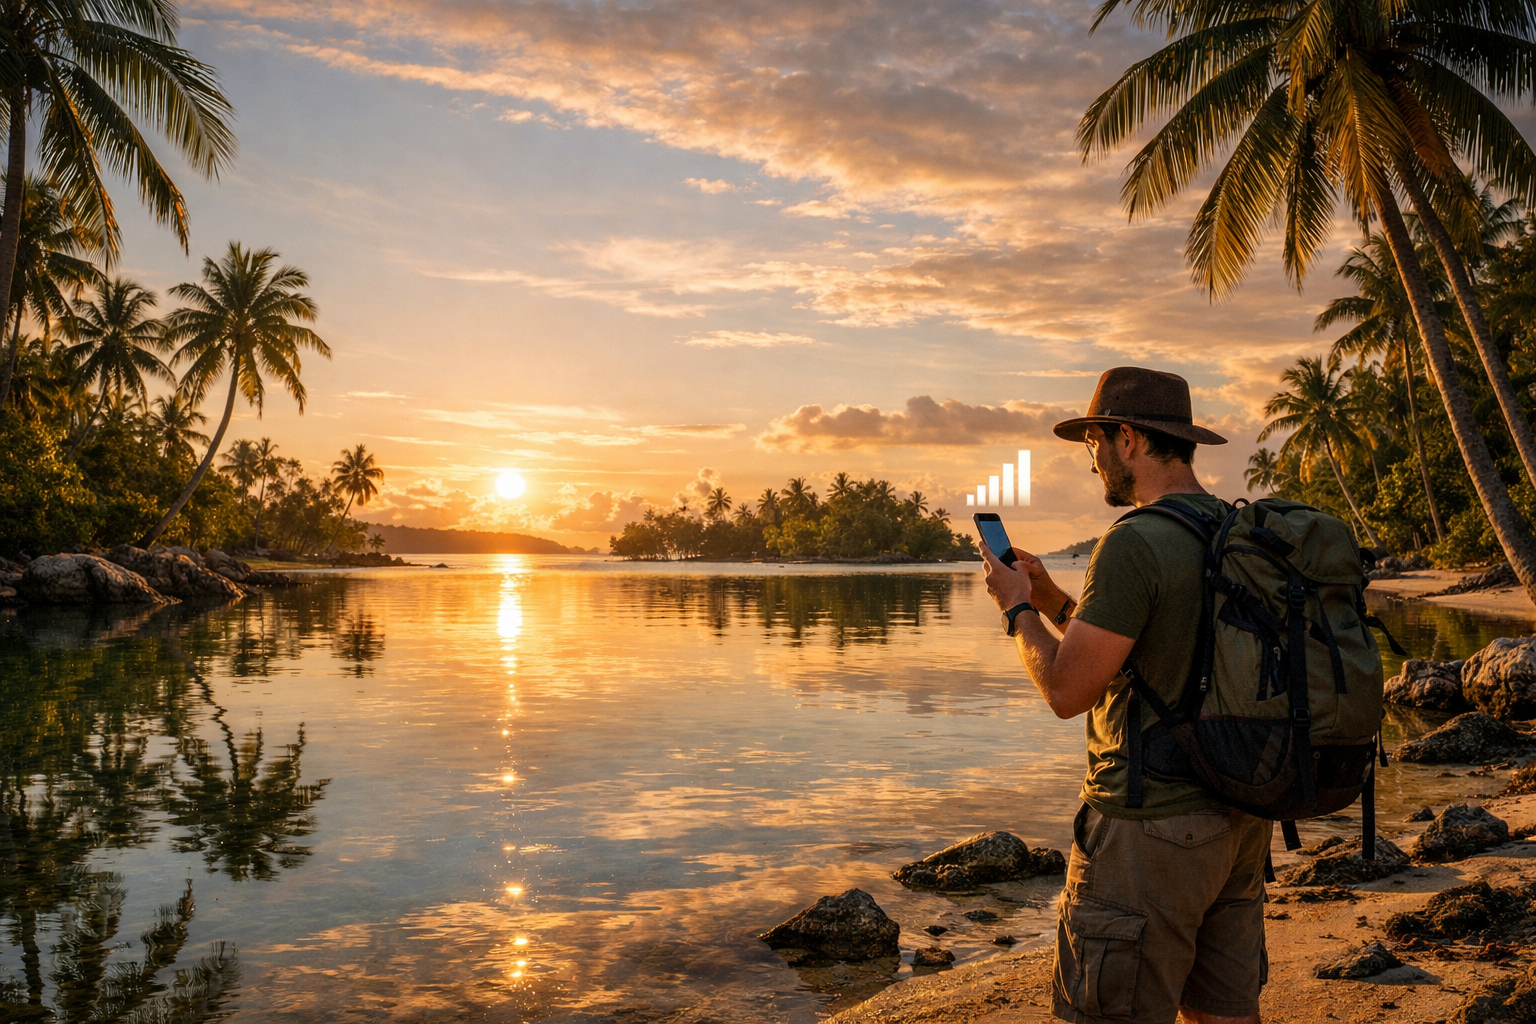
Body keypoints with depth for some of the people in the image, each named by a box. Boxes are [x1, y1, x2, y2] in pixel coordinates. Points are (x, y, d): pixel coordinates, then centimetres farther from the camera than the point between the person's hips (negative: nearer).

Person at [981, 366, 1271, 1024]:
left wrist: (1017, 609, -2)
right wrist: (1050, 599, 16)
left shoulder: (1135, 543, -19)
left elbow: (1068, 690, -18)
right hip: (1241, 820, 9)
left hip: (1152, 827, -9)